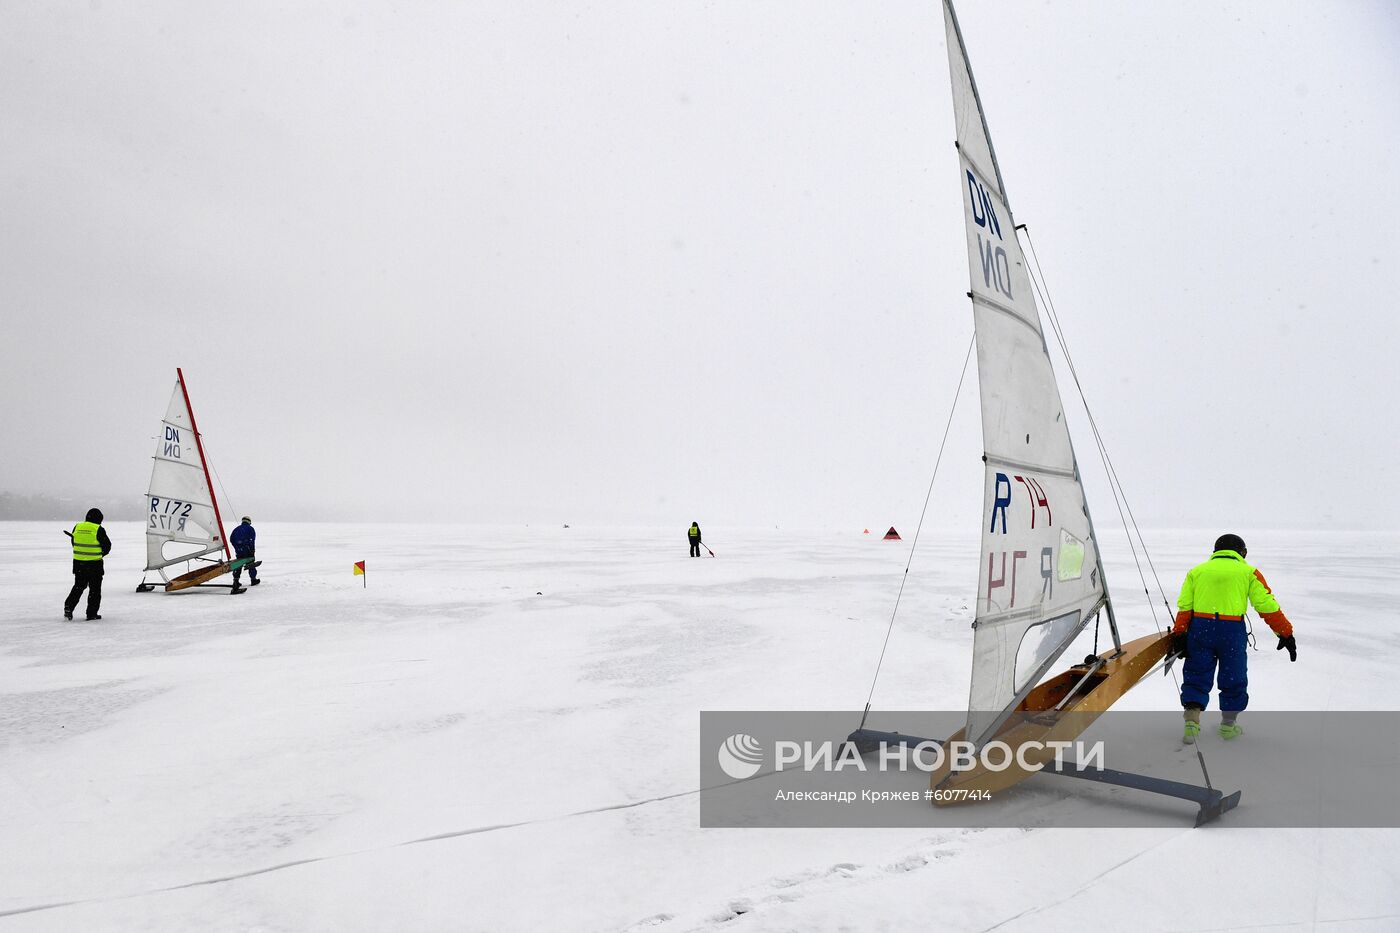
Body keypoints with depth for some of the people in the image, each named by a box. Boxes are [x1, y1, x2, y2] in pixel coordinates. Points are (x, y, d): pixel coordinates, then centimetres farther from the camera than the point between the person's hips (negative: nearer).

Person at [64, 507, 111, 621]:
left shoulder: (77, 527, 2)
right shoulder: (99, 529, -12)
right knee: (95, 589, 6)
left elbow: (74, 544, 11)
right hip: (94, 564, -4)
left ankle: (69, 607, 9)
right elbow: (107, 546, -7)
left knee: (79, 586, 21)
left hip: (78, 562, 4)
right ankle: (91, 614, 7)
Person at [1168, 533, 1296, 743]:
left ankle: (1191, 719, -3)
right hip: (1232, 631, -1)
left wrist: (1179, 635, 5)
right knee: (1233, 678, 15)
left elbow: (1184, 606, 6)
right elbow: (1267, 605, 1)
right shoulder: (1248, 572, 10)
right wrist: (1285, 634, 5)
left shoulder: (1196, 571, 15)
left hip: (1199, 627, 2)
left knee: (1197, 675, 10)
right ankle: (1228, 724, 23)